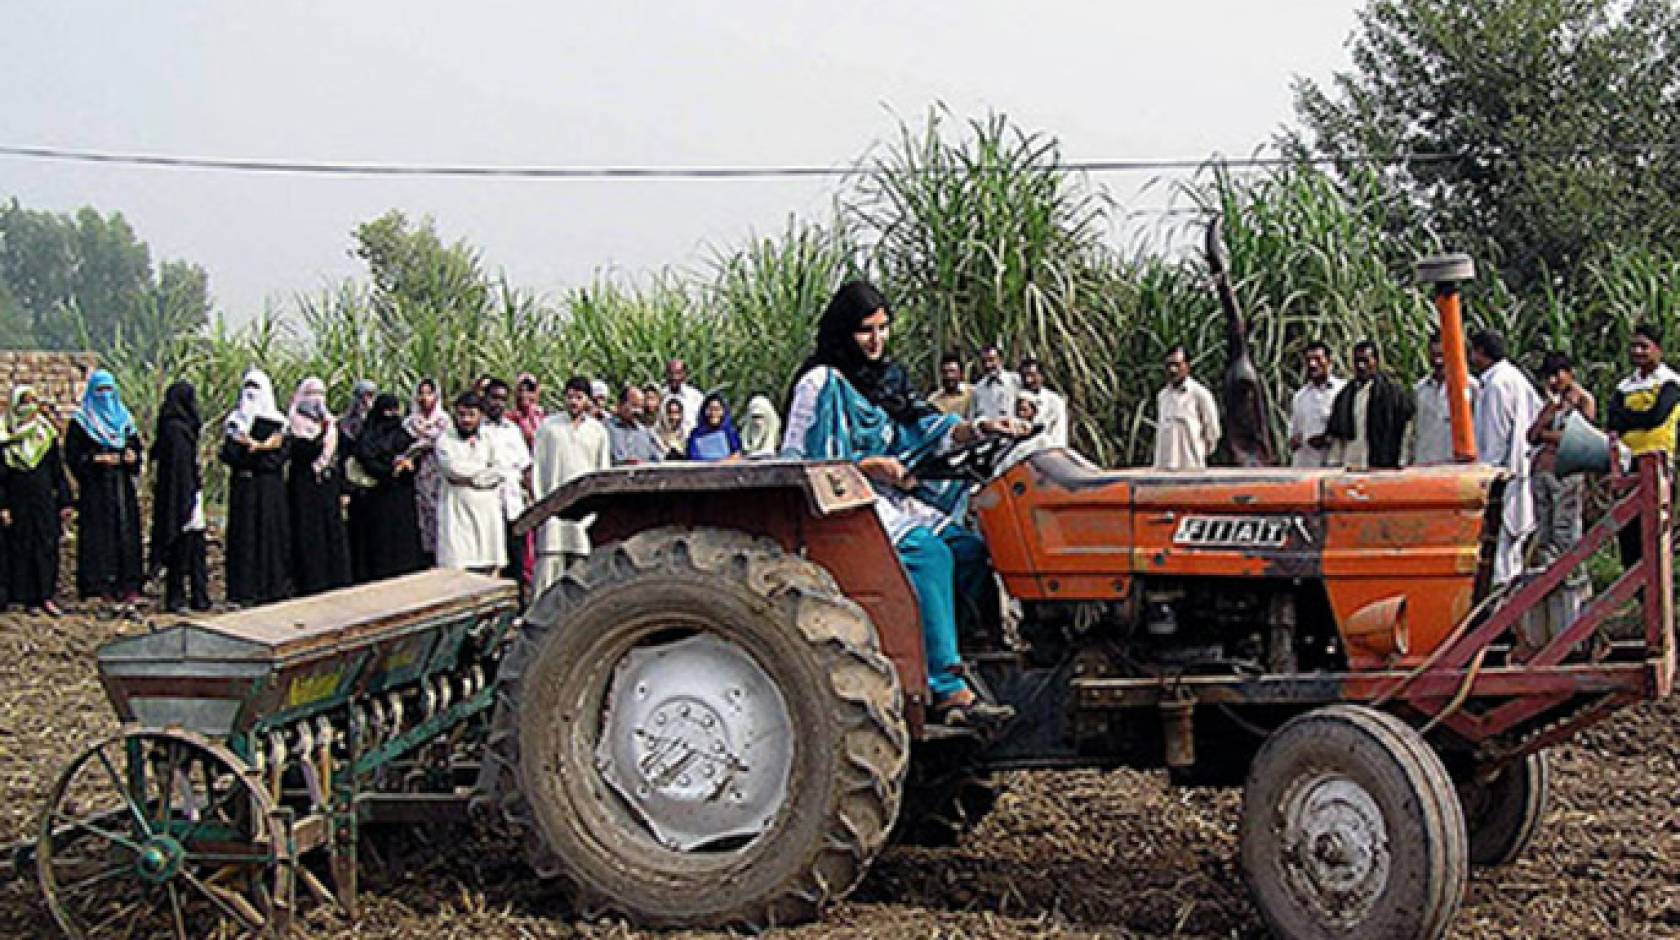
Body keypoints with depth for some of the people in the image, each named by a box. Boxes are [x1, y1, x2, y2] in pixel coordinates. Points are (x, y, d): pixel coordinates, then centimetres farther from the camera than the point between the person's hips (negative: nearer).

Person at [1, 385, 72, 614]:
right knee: (22, 548, 0)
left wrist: (64, 502, 6)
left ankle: (46, 596, -4)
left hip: (44, 499, 2)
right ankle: (29, 598, 5)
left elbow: (58, 469, 10)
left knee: (48, 545, -4)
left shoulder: (46, 432, 7)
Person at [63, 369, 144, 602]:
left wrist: (132, 456, -3)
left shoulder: (124, 418, 15)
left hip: (122, 486, 4)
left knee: (126, 532, 0)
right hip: (95, 488, -4)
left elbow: (136, 445, 18)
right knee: (99, 534, -6)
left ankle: (127, 585, 1)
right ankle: (100, 584, -4)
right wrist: (96, 459, -16)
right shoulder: (80, 421, 1)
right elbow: (72, 455, -4)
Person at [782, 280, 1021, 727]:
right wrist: (870, 466, -15)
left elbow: (927, 425, 12)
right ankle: (948, 692, -36)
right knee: (927, 552, -31)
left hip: (895, 499, 8)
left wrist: (977, 429, -6)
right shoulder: (820, 383, -6)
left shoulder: (887, 376, 17)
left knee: (970, 549, -17)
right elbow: (796, 461, -9)